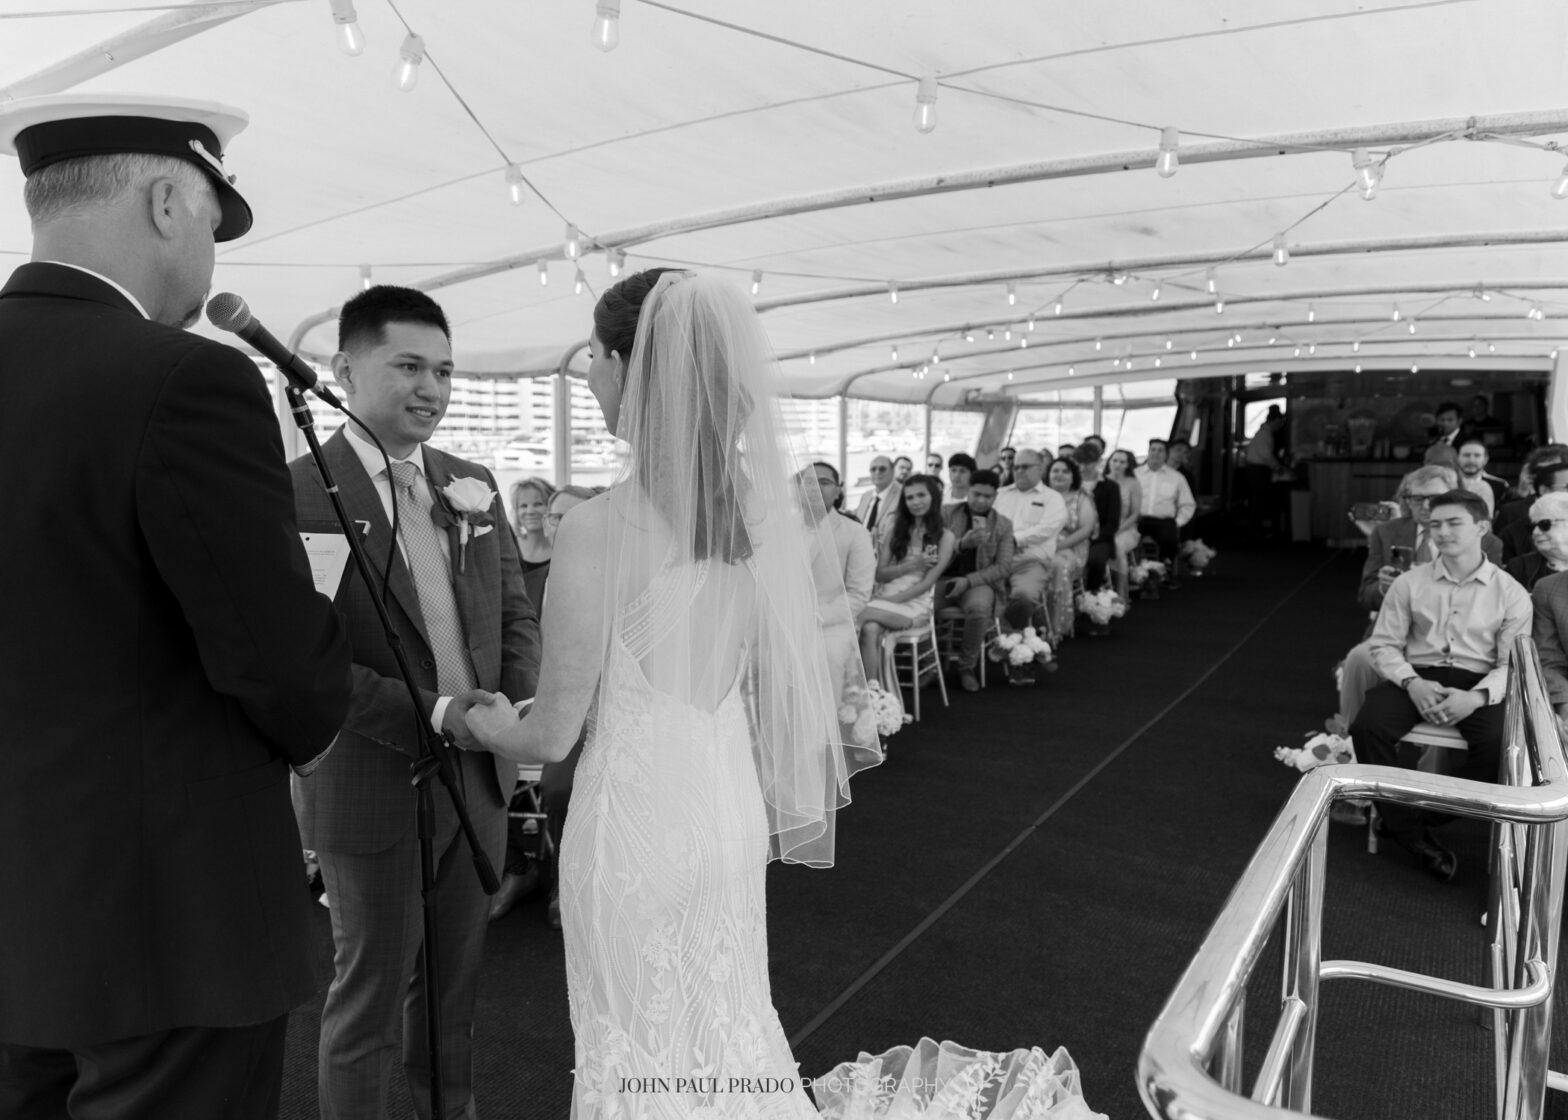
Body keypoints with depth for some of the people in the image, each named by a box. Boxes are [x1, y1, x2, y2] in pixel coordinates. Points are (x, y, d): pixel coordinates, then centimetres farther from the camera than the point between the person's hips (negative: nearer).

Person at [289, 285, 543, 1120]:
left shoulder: (473, 484, 6)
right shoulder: (298, 494, -13)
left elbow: (516, 611, 8)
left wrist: (520, 711, -9)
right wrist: (433, 715, -23)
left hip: (482, 777, 6)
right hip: (372, 790, -5)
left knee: (453, 984, 22)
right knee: (368, 995, 13)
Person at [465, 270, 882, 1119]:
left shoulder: (598, 528, -22)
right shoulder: (760, 506, -4)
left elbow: (552, 735, -12)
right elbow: (777, 678, 6)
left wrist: (485, 723, 9)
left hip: (638, 817, -6)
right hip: (732, 803, 6)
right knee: (729, 1029, 25)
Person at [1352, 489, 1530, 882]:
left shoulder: (1511, 593, 2)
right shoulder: (1409, 582, 5)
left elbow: (1513, 663, -1)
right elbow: (1385, 644, 4)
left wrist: (1476, 696, -20)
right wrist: (1412, 682, -15)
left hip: (1477, 683, -1)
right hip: (1417, 677, 1)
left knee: (1500, 742, -33)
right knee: (1368, 726, -28)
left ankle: (1426, 815, -9)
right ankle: (1412, 831, -12)